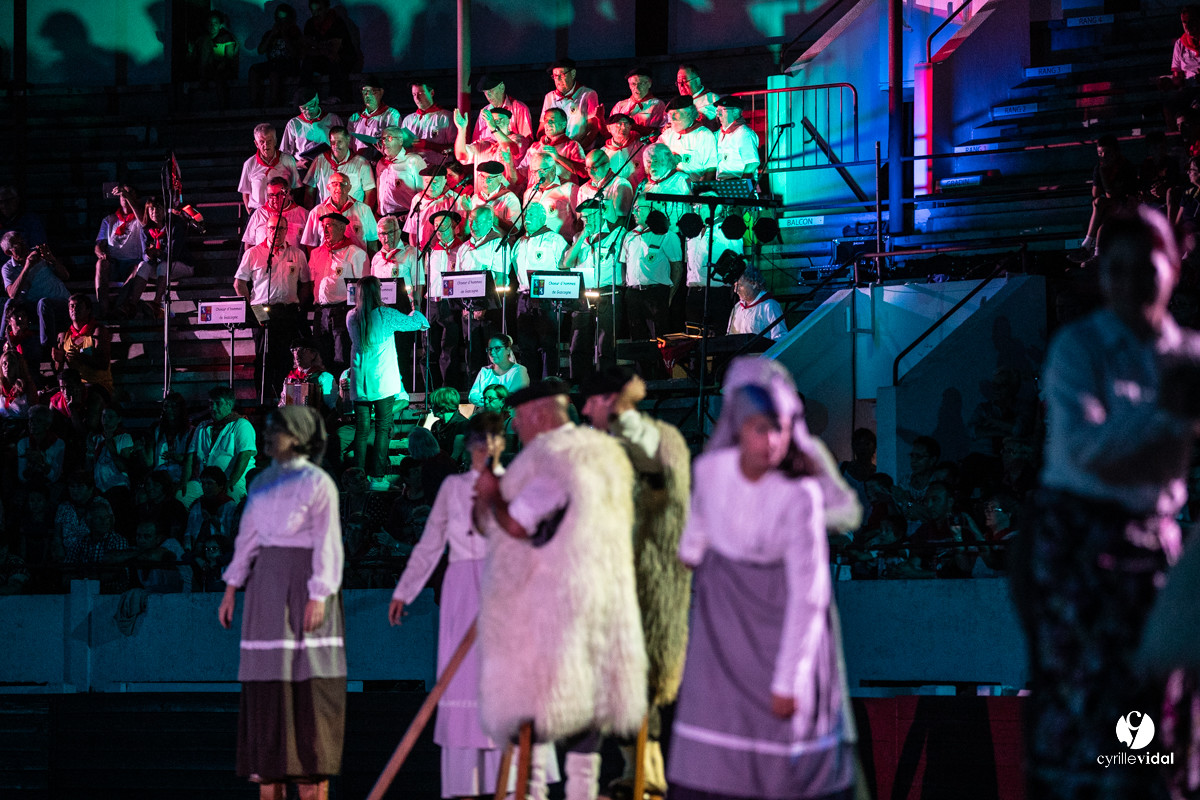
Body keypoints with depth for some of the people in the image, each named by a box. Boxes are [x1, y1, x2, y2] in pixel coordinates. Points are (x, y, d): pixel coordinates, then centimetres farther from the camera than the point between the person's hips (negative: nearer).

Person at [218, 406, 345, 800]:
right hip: (266, 583, 6)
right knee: (266, 686, 4)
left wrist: (318, 597, -16)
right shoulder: (263, 482, 14)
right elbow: (248, 536, 17)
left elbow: (327, 543, -9)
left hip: (303, 584, -6)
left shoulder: (317, 482, -4)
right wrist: (232, 589, 11)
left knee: (309, 685, -6)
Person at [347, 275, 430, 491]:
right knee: (383, 428, -1)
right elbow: (413, 323, 6)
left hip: (359, 383, 4)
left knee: (361, 430, 6)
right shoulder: (385, 315, -8)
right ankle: (377, 477, -5)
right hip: (382, 382, -4)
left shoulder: (352, 318, 4)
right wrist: (417, 315, 31)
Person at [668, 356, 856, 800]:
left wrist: (787, 681, -19)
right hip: (724, 610, 4)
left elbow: (807, 596, -21)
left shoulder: (801, 495, -25)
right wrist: (691, 551, 34)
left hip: (783, 614, -4)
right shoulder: (711, 468, -14)